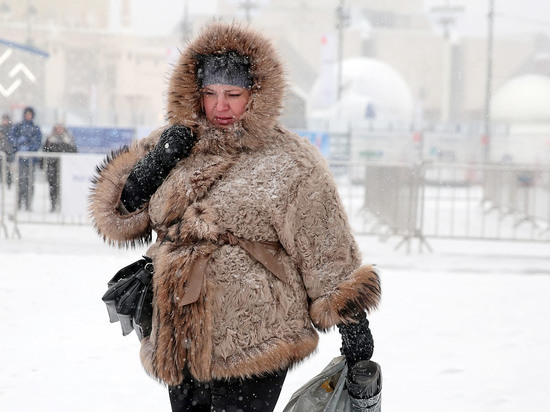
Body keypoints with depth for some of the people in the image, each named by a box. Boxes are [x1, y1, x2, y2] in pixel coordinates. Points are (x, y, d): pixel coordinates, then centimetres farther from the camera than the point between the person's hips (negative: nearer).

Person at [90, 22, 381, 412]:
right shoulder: (175, 146, 10)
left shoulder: (289, 164, -5)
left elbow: (327, 250, -3)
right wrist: (152, 165, -5)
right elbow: (116, 217, 11)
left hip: (251, 350, -6)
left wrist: (353, 320, -5)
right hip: (178, 346, 6)